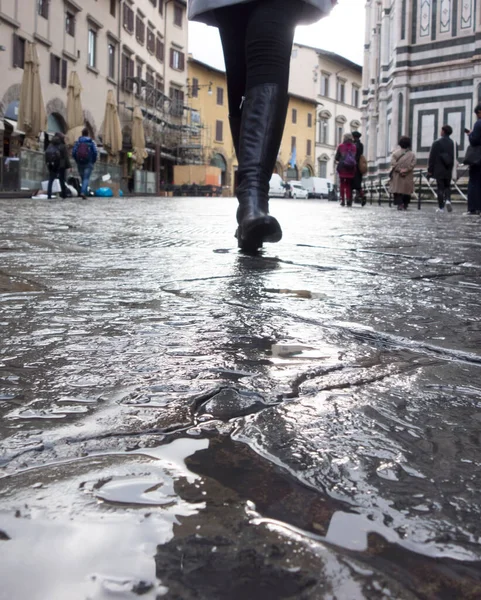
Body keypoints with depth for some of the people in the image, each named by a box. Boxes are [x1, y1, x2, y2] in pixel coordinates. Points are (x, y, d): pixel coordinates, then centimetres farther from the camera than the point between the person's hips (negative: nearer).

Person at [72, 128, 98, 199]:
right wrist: (93, 161, 6)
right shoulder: (92, 142, -3)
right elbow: (95, 152, -9)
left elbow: (73, 152, -2)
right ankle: (83, 192, -24)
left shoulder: (77, 142, 3)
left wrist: (77, 161, 11)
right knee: (86, 179, -4)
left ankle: (85, 193, 20)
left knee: (83, 178, 15)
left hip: (80, 164, 3)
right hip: (88, 164, -3)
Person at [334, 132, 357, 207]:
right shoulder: (354, 147, 1)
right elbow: (356, 157, 2)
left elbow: (336, 158, 0)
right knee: (349, 184, 9)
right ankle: (349, 201, -1)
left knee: (342, 184, 8)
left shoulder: (340, 146, -3)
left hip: (342, 168, -1)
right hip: (351, 169, 1)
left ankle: (342, 200, 3)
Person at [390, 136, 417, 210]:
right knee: (407, 190, 10)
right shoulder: (412, 154, 4)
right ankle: (405, 205, 14)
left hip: (397, 176, -1)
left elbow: (393, 163, -9)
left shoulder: (395, 153, 1)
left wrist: (399, 170, -11)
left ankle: (399, 204, -18)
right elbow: (412, 164, -7)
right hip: (408, 177, 1)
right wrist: (406, 170, -10)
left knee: (397, 190, -1)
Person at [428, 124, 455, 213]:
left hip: (439, 170, -3)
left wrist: (430, 170, -3)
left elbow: (432, 157, -9)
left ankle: (441, 207, 0)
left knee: (440, 188, 1)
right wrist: (450, 168, 15)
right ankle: (448, 200, -9)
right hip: (448, 170, 3)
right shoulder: (452, 143, 3)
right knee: (447, 187, 16)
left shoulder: (437, 143, -10)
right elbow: (453, 157, 6)